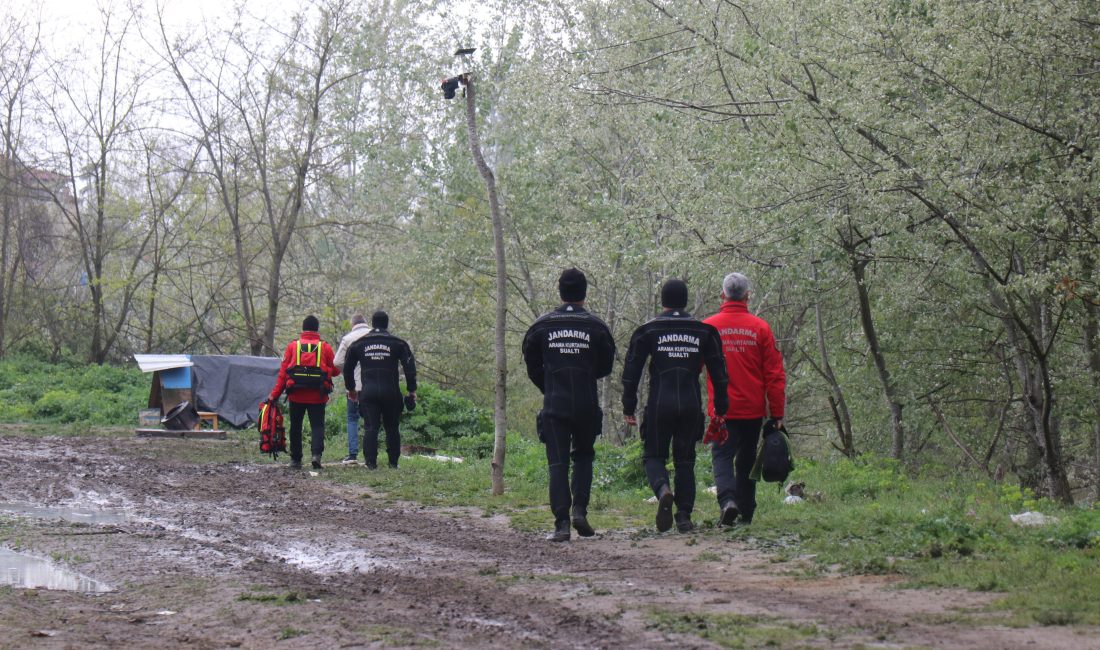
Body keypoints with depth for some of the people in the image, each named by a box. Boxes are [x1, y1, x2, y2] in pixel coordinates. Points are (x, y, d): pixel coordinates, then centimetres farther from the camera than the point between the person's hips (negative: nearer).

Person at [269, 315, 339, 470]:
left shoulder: (292, 346, 2)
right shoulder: (325, 347, 0)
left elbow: (283, 372, 1)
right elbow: (335, 371, 5)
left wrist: (275, 394, 4)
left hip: (296, 395, 1)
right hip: (318, 396, -1)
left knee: (295, 427, 13)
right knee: (317, 426, 1)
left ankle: (295, 460, 15)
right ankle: (316, 454, -21)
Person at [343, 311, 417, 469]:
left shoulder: (358, 343, 10)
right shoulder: (397, 343, 4)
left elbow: (348, 368, 18)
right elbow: (409, 367, -2)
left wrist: (350, 388, 29)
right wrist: (412, 390, 3)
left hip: (368, 393, 1)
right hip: (390, 392, -1)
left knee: (370, 428, 0)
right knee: (392, 428, 9)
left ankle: (371, 462, -8)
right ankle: (393, 462, 10)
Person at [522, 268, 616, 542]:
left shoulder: (542, 325, 1)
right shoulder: (596, 326, -1)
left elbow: (532, 366, 7)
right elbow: (606, 367, 6)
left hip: (554, 404, 0)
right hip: (587, 405, 0)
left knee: (557, 463, 0)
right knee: (583, 456, 19)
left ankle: (561, 523, -8)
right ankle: (580, 509, 3)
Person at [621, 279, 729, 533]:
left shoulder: (647, 331, 2)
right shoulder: (703, 331, 7)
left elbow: (631, 372, 1)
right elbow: (718, 372, 9)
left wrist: (628, 408, 7)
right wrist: (720, 408, 14)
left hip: (659, 406, -2)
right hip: (691, 405, 2)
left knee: (654, 456, 9)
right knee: (685, 460, 11)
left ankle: (663, 489, -22)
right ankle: (684, 516, 4)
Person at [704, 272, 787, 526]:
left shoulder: (708, 327, -3)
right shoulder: (760, 328, -2)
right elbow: (775, 374, -2)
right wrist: (777, 413, 3)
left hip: (722, 410, -2)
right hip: (753, 409, 2)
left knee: (722, 456, 0)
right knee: (746, 459, 14)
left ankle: (727, 500, -25)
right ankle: (746, 512, 19)